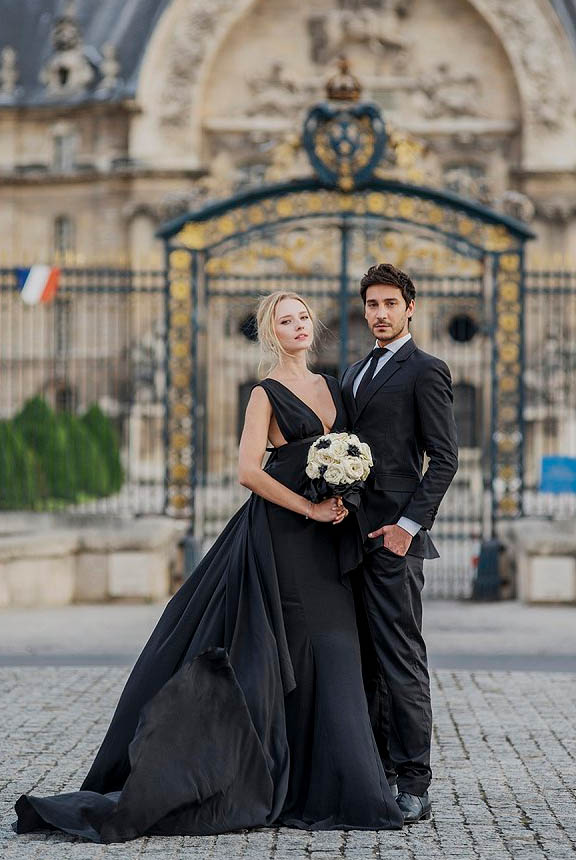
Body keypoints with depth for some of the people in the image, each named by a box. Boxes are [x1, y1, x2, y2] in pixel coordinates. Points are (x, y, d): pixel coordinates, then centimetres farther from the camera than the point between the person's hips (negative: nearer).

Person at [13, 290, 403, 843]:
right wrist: (310, 509, -15)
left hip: (326, 547, 6)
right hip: (282, 535, -6)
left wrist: (344, 500, 1)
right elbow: (249, 471, -14)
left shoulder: (330, 386, 16)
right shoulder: (267, 393, -4)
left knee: (329, 653, 5)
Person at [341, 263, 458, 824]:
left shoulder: (425, 371, -4)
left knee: (402, 661, -8)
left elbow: (445, 457, -9)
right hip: (353, 534, 8)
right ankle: (376, 770, 16)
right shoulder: (355, 373, 21)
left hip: (394, 536, -8)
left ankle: (413, 787, -6)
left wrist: (409, 524, -15)